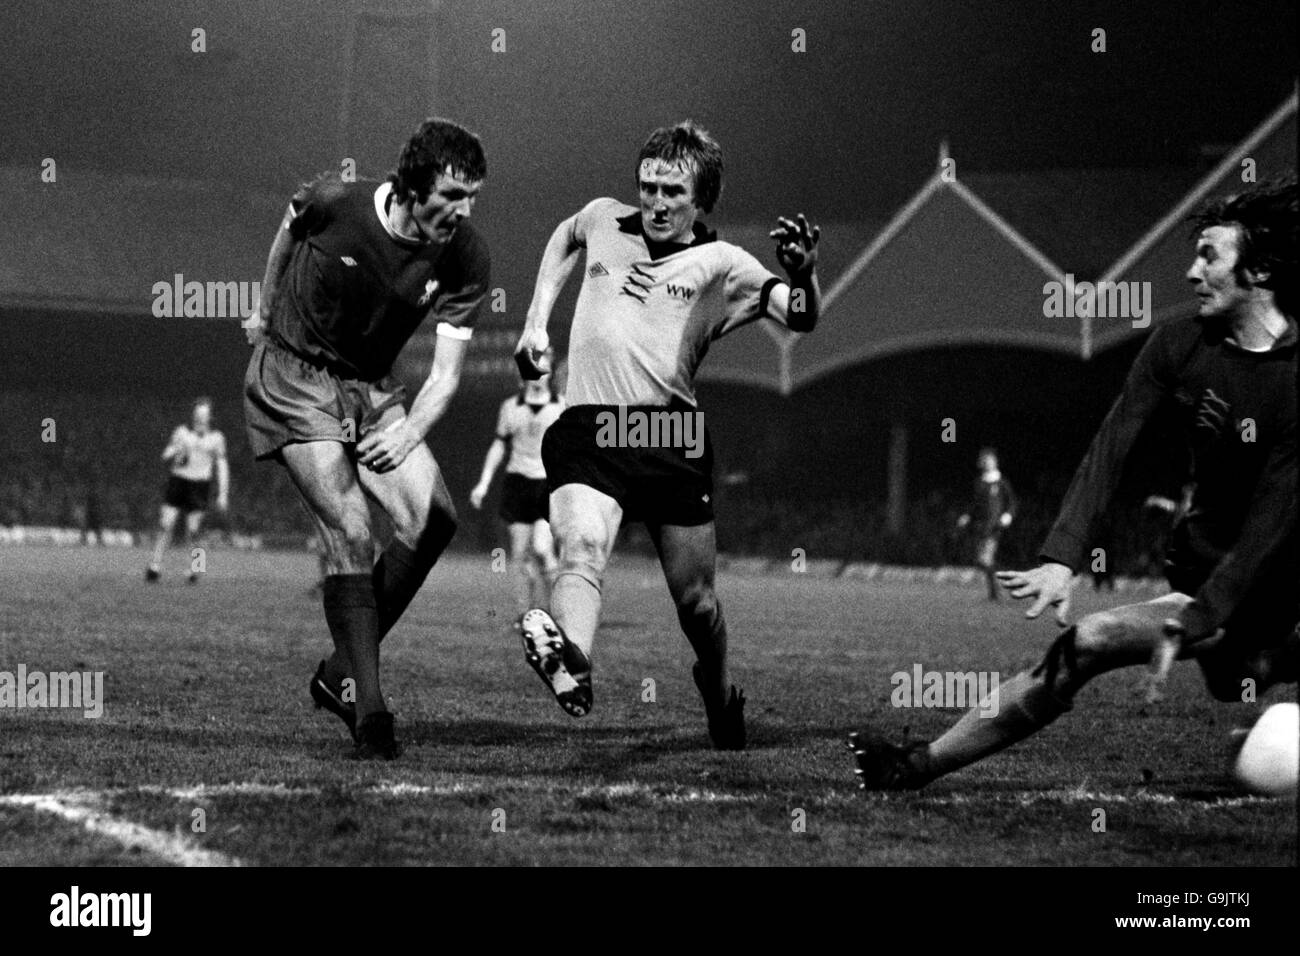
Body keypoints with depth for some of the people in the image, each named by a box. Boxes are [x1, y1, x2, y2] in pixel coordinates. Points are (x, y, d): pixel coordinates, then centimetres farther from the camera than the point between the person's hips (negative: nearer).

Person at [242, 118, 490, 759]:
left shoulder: (465, 258, -14)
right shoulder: (332, 203, -20)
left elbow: (446, 372, -11)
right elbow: (289, 228, 6)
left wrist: (407, 435, -28)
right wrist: (267, 309, 17)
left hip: (369, 387, 4)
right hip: (292, 379, -4)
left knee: (434, 517, -14)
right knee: (351, 532, -19)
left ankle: (341, 674, 2)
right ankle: (368, 708, -16)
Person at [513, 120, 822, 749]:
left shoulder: (721, 264, 8)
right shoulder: (603, 220, 16)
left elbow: (798, 319, -5)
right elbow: (565, 237, 40)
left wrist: (803, 275, -28)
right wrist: (536, 320, 28)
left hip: (673, 438, 0)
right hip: (586, 432, 0)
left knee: (695, 602, 6)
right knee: (582, 549, -29)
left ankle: (722, 701, 34)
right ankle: (571, 669, -55)